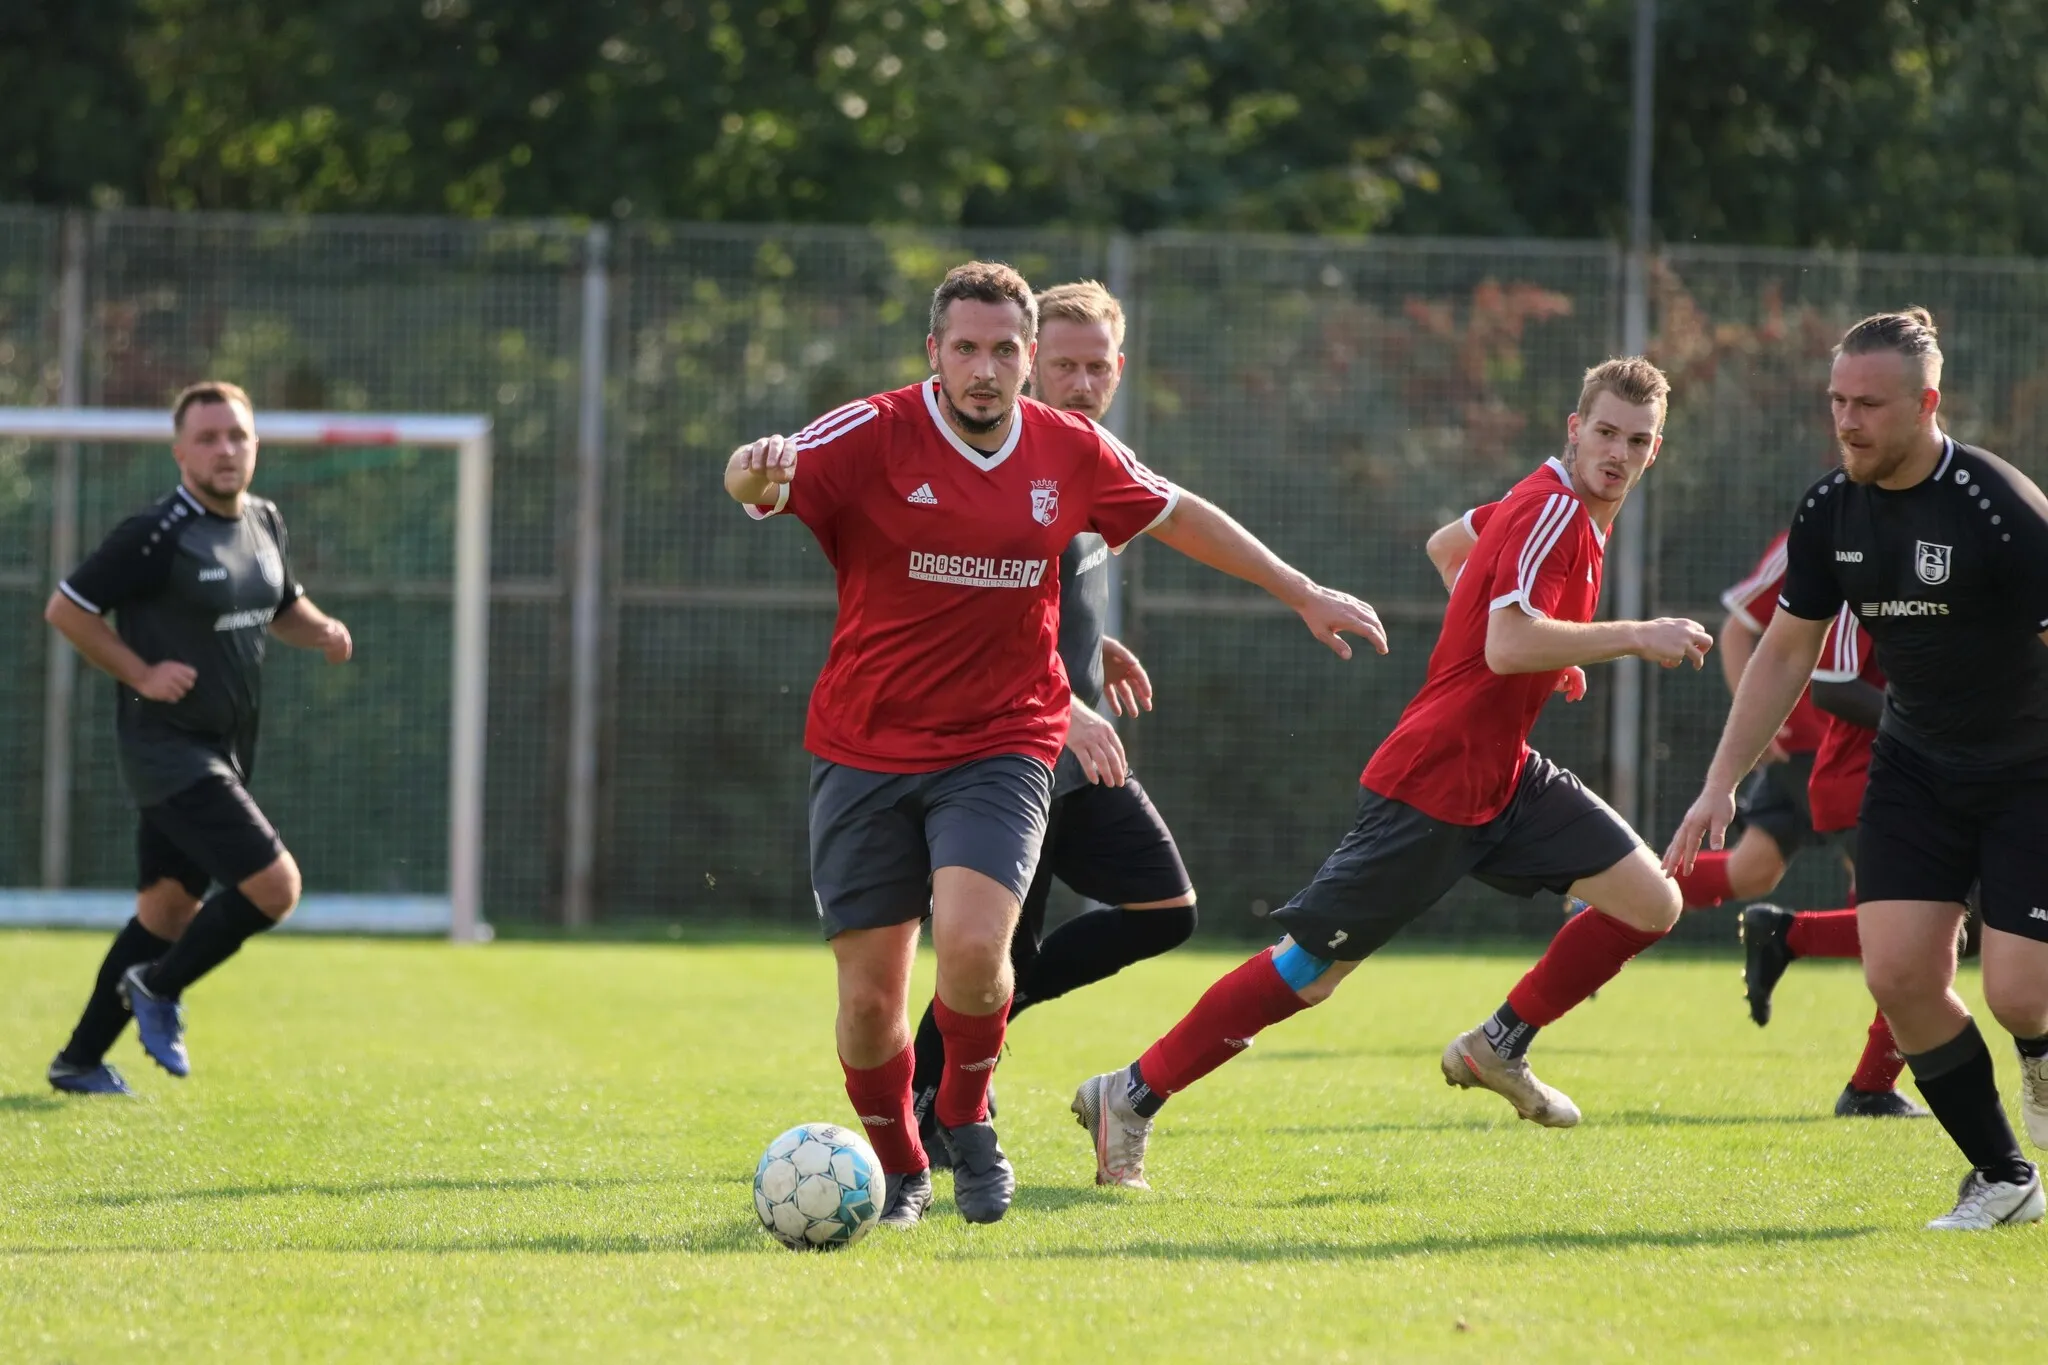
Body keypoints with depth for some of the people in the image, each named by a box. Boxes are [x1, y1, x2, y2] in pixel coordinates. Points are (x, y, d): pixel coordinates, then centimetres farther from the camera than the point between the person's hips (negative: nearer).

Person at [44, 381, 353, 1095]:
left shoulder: (265, 524, 8)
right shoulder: (156, 534, -16)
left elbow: (283, 606, 24)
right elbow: (65, 608, -11)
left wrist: (322, 631, 3)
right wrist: (141, 674, -17)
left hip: (226, 755, 8)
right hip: (168, 748, -8)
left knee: (169, 908, 13)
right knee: (274, 884, -17)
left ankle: (80, 1060, 23)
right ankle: (161, 989, 5)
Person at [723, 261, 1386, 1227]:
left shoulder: (1072, 453, 2)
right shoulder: (874, 435, -9)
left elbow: (1178, 516, 19)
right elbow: (760, 484, -26)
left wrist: (1304, 595, 24)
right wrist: (757, 476, -51)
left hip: (1000, 745, 1)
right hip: (866, 748, -1)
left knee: (972, 942, -24)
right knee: (869, 998, -1)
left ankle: (965, 1119, 5)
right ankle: (897, 1171, 26)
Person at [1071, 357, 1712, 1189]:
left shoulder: (1575, 514, 11)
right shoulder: (1552, 511, -18)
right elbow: (1508, 646, -31)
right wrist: (1632, 638, -28)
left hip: (1502, 777, 10)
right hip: (1431, 784, -10)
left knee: (1651, 904, 0)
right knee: (1311, 968, -7)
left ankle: (1499, 1048, 14)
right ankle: (1131, 1098, 4)